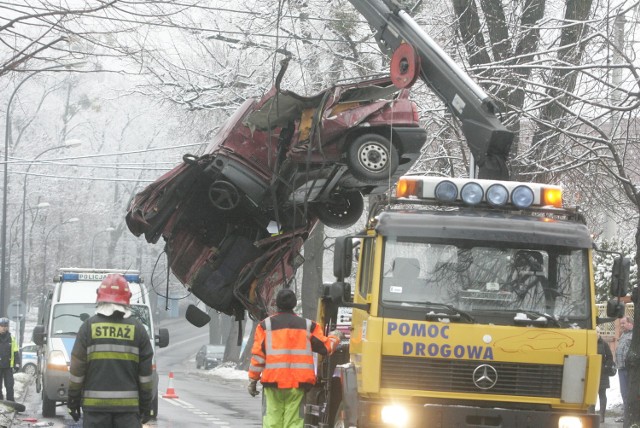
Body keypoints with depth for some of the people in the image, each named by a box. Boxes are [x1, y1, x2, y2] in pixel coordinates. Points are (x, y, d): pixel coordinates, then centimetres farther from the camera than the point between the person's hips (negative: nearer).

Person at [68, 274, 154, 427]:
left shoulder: (89, 327, 1)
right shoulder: (137, 329, 4)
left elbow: (77, 370, 1)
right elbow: (145, 372, 5)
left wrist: (73, 401, 9)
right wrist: (146, 405, 12)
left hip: (95, 403, -1)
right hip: (128, 405, 1)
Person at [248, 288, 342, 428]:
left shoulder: (266, 325, 4)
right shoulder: (307, 325, 8)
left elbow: (257, 355, 1)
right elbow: (325, 347, 12)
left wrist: (253, 379, 8)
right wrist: (335, 337, 33)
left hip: (273, 380, -1)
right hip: (298, 382, 1)